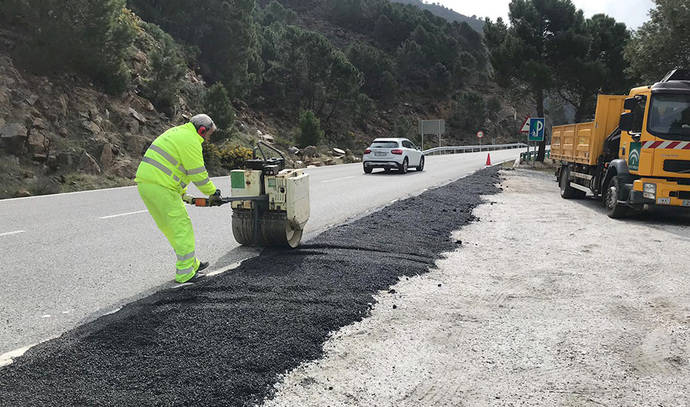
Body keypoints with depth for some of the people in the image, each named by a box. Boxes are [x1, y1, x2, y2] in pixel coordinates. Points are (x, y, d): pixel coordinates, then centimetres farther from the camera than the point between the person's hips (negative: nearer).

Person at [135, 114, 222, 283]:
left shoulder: (176, 132, 23)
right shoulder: (191, 140, -9)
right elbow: (198, 173, -9)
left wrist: (182, 193, 30)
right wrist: (213, 192, 5)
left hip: (144, 183, 10)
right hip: (160, 187, -10)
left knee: (170, 227, 17)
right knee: (182, 227, -4)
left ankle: (192, 263, 29)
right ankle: (185, 273, -1)